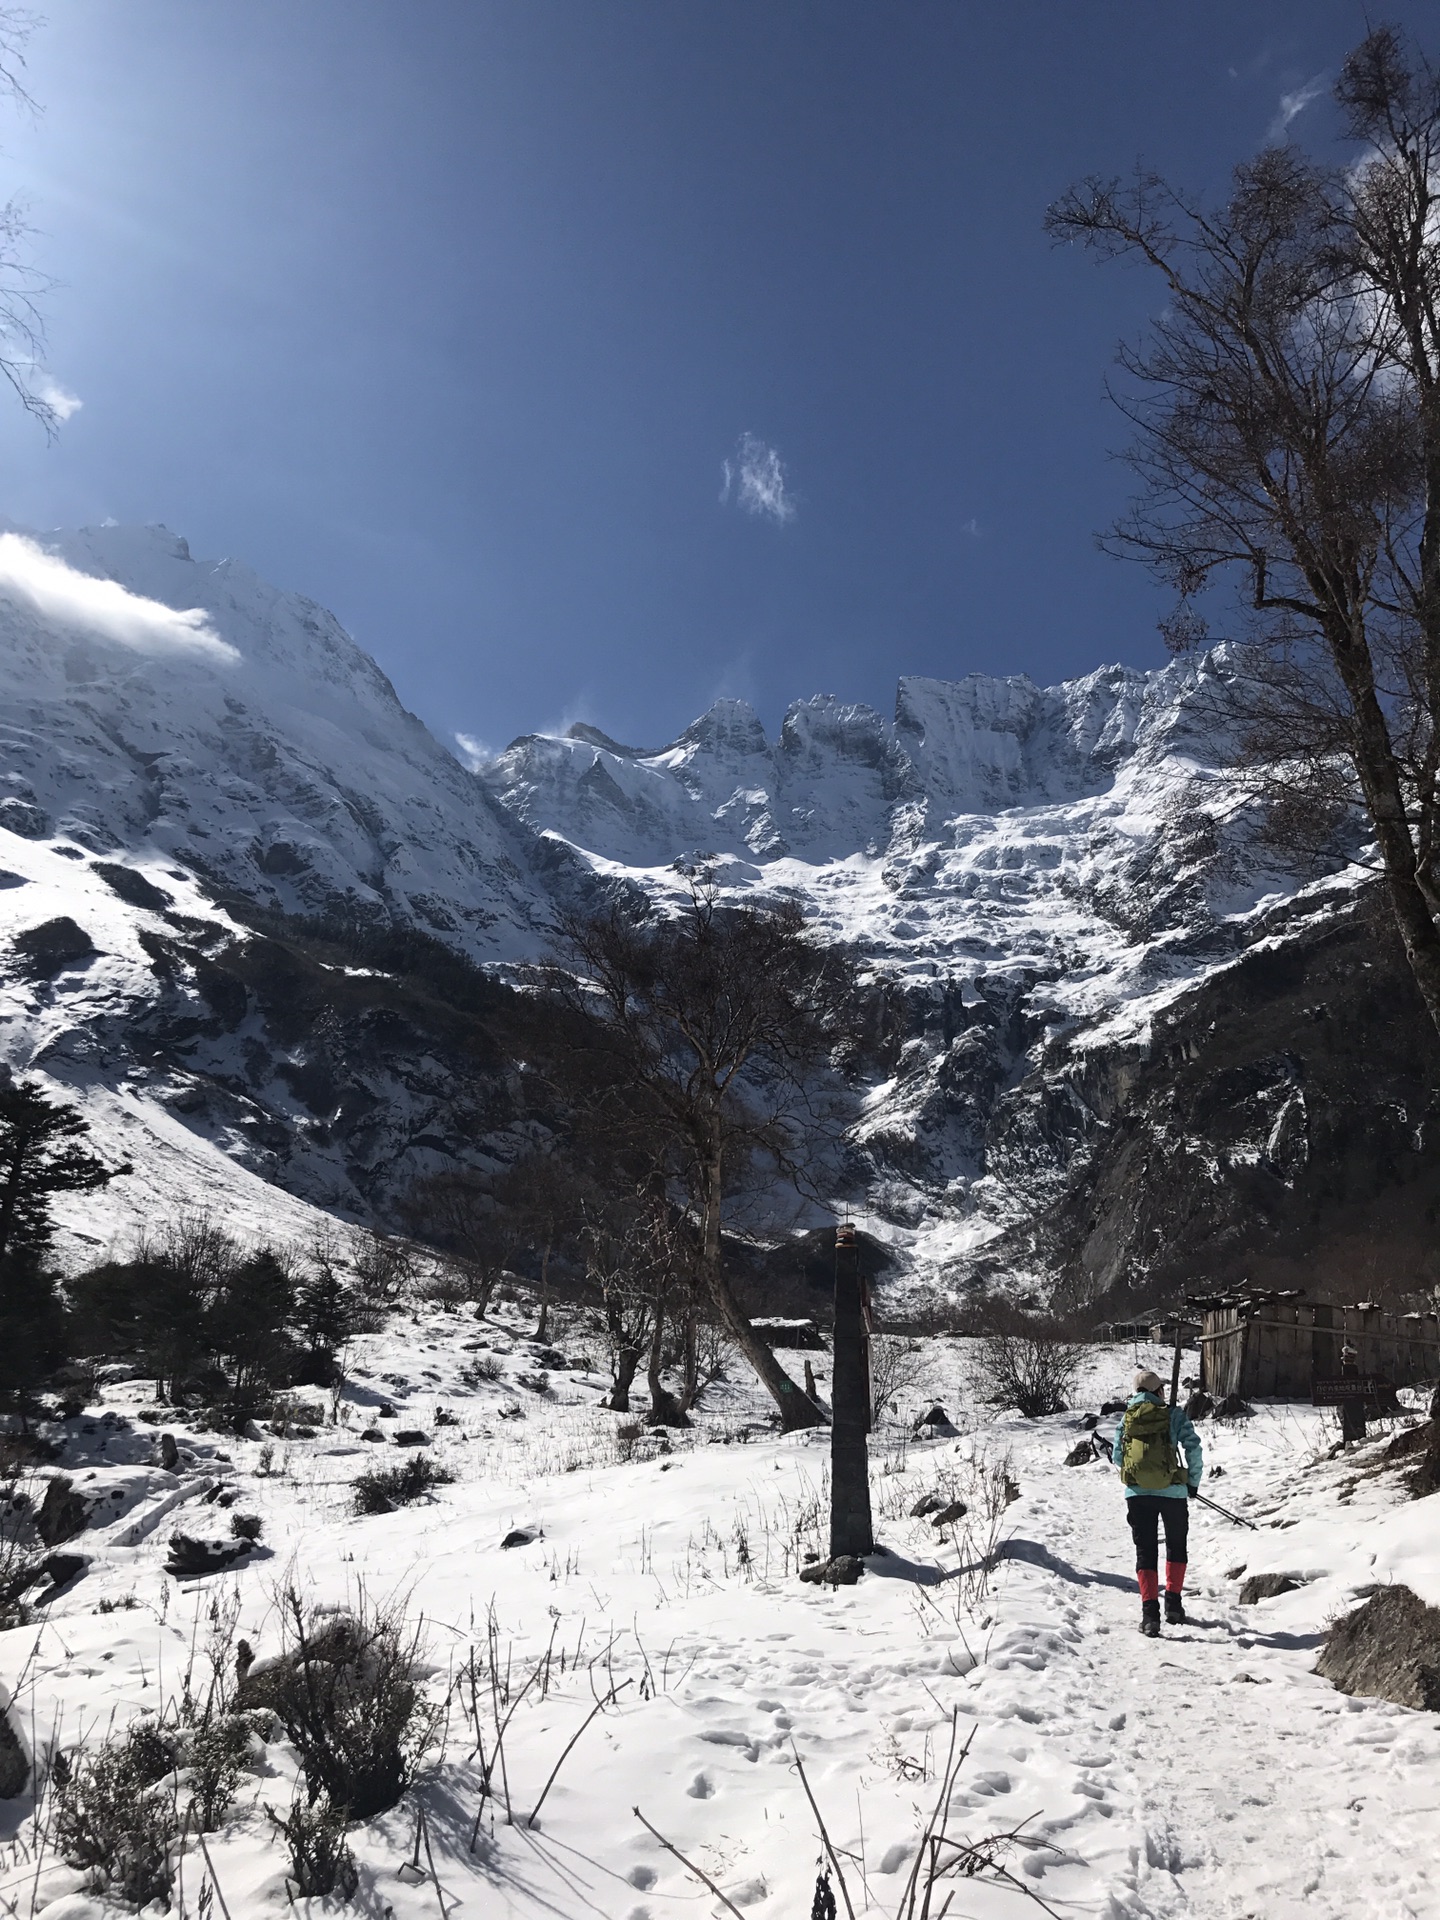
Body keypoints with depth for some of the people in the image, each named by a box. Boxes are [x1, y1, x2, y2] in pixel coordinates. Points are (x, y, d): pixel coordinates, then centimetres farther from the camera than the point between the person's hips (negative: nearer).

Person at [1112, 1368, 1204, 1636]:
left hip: (1137, 1493, 1)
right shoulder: (1174, 1414, -3)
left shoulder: (1126, 1418, 5)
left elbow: (1117, 1456, 7)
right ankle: (1174, 1604, 21)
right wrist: (1193, 1481, 5)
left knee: (1145, 1551, 8)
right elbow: (1194, 1448, -8)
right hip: (1172, 1491, -1)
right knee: (1176, 1546, 21)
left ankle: (1150, 1612, -2)